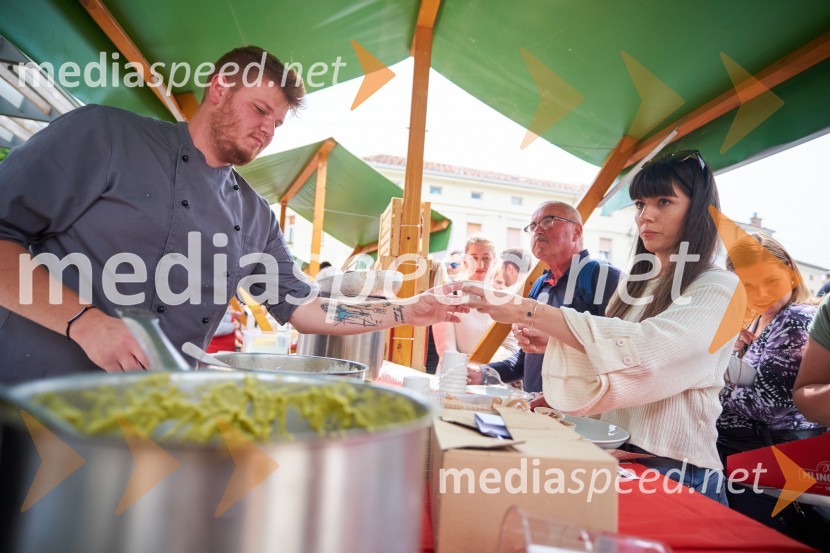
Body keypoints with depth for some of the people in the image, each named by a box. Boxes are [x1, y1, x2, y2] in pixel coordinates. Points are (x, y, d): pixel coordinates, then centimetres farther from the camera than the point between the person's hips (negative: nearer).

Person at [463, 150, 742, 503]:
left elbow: (644, 349, -25)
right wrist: (551, 337, 0)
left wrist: (528, 311, -29)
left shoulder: (720, 289, -7)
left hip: (676, 471, -5)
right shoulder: (636, 284, 12)